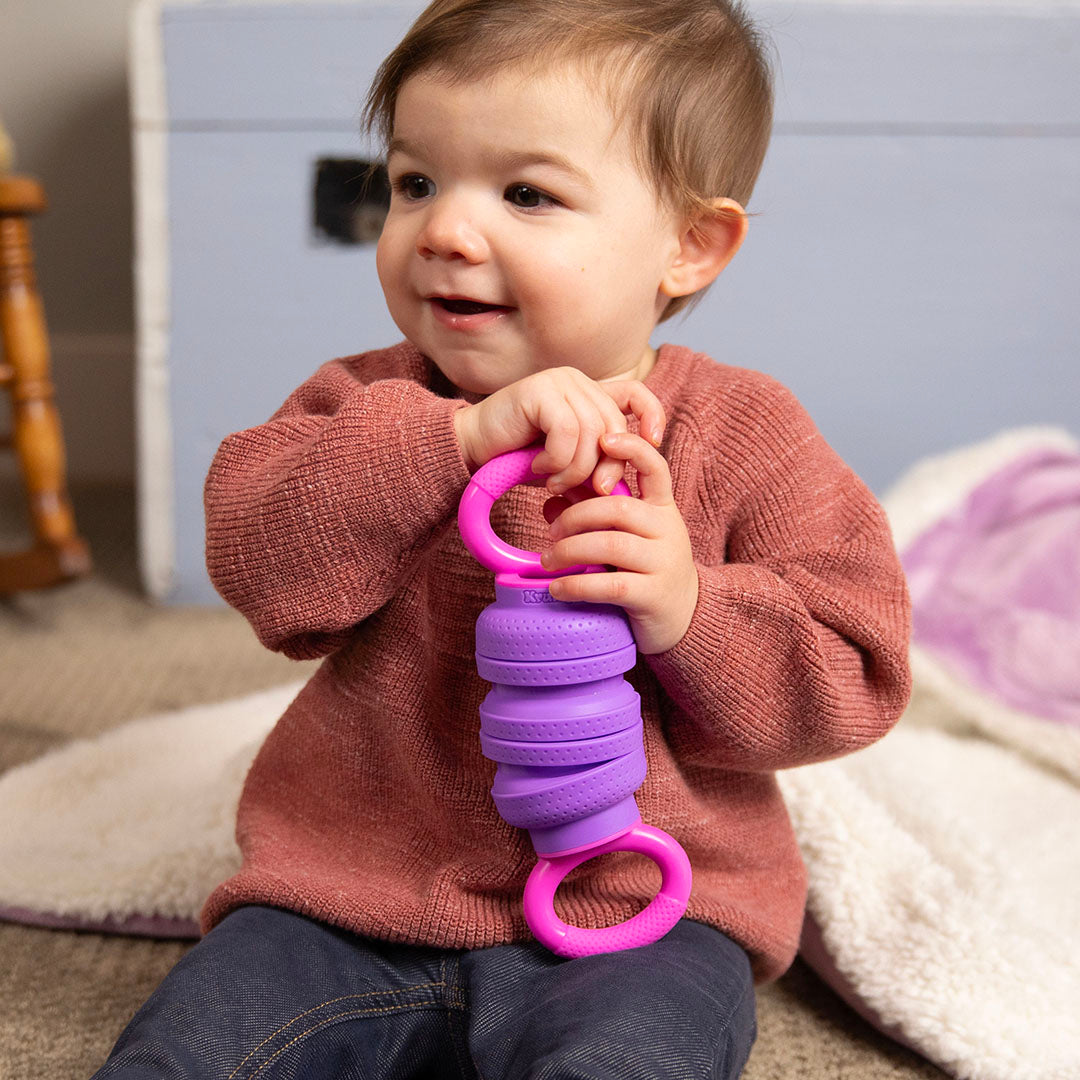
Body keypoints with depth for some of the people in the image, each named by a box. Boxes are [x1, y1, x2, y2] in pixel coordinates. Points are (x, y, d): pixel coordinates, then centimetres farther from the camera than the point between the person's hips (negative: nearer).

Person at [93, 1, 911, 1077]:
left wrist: (689, 613, -24)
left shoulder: (744, 439, -3)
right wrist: (453, 436, -27)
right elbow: (257, 560, -15)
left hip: (630, 910, -2)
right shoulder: (370, 410, 3)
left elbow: (855, 673, -5)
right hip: (353, 887, 2)